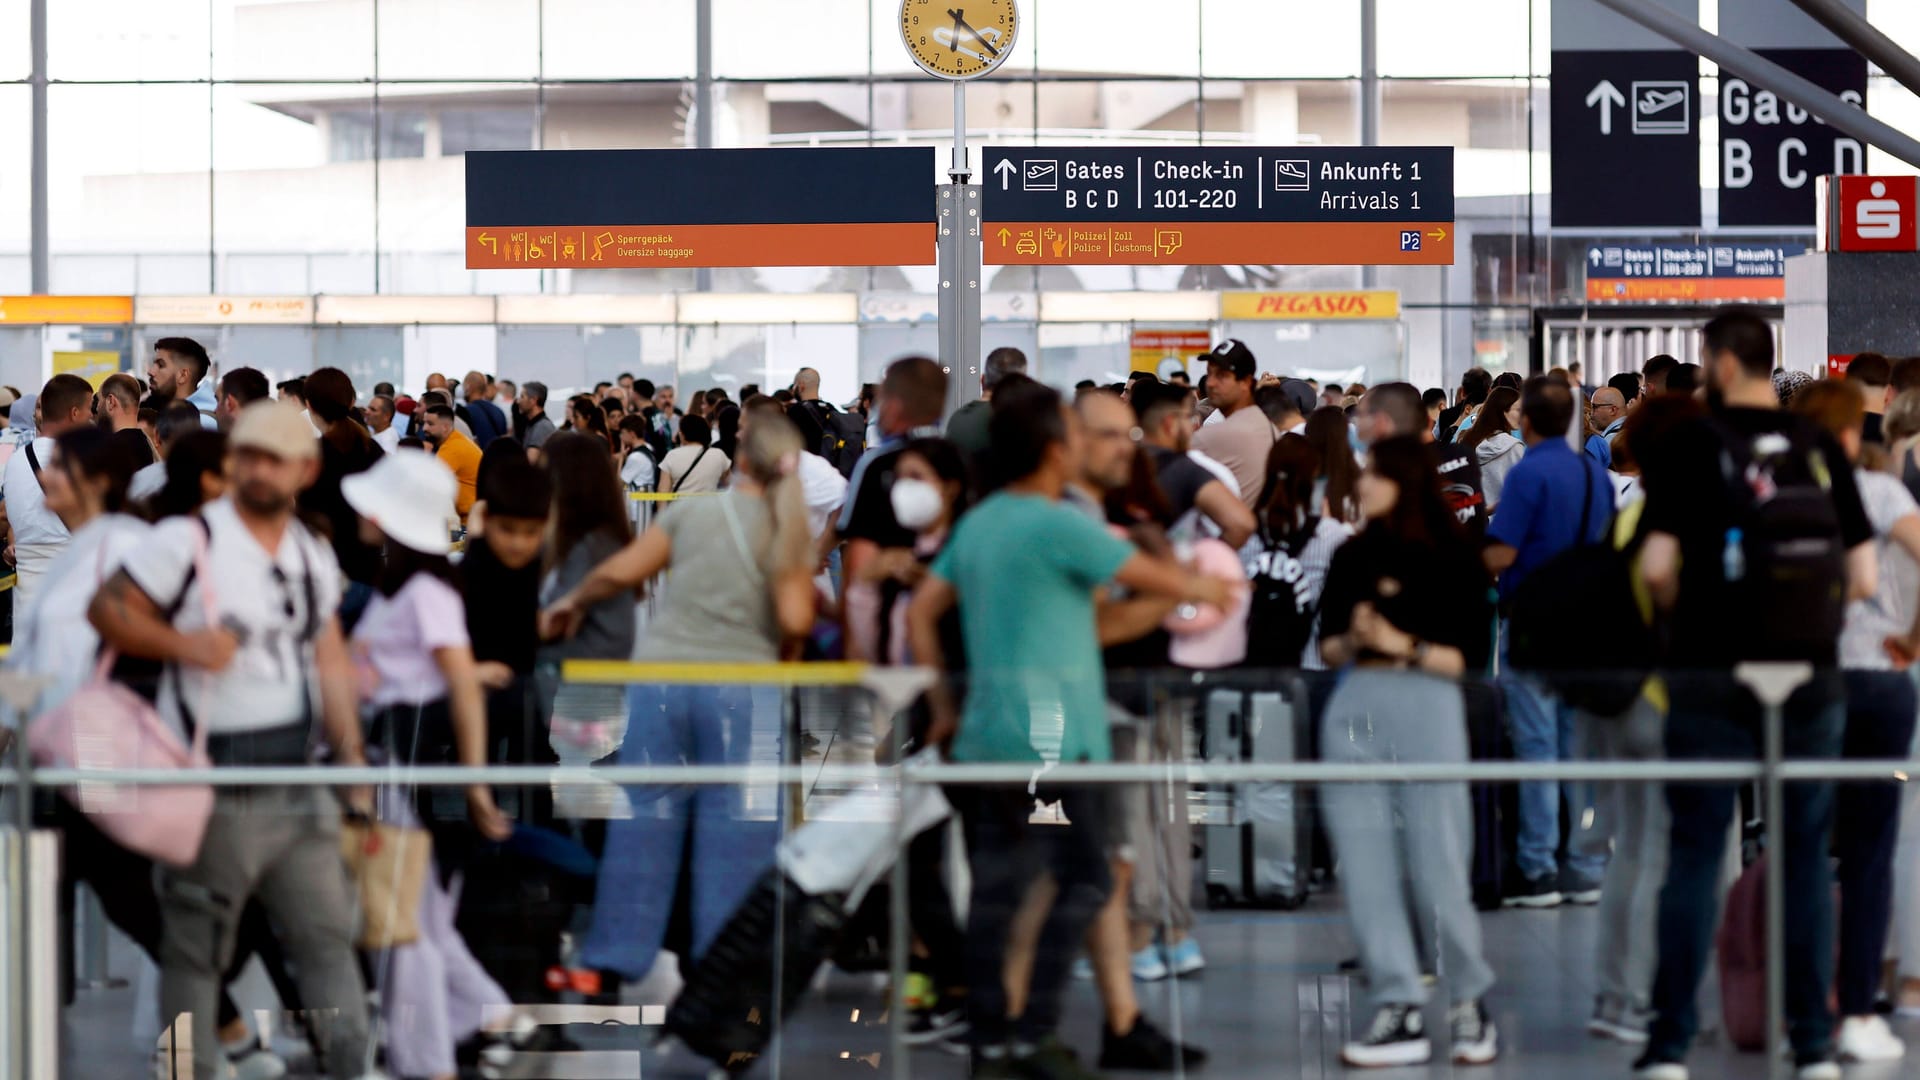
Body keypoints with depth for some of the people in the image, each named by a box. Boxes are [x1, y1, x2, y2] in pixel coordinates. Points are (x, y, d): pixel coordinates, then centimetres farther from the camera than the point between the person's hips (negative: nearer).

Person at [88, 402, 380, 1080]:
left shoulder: (313, 559, 13)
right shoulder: (188, 541, -5)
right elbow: (108, 609, -4)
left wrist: (351, 755, 8)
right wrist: (184, 645, -18)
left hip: (293, 779, 5)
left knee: (326, 928, 5)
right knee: (195, 945, 2)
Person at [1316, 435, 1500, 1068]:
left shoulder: (1451, 561, 0)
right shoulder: (1353, 557, 13)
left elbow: (1470, 656, -3)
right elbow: (1327, 646, 16)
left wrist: (1404, 646, -14)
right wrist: (1351, 642, -5)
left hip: (1427, 708, -4)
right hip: (1356, 709, 5)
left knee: (1437, 866, -3)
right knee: (1364, 867, 1)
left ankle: (1470, 1002, 13)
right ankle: (1398, 1012, 5)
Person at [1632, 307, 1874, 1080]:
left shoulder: (1692, 447, -5)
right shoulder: (1821, 449, 3)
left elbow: (1656, 566, -12)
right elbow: (1863, 577, 1)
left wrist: (1683, 610, 9)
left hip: (1711, 675, -2)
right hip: (1810, 672, 2)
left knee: (1694, 854, 3)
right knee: (1805, 855, 9)